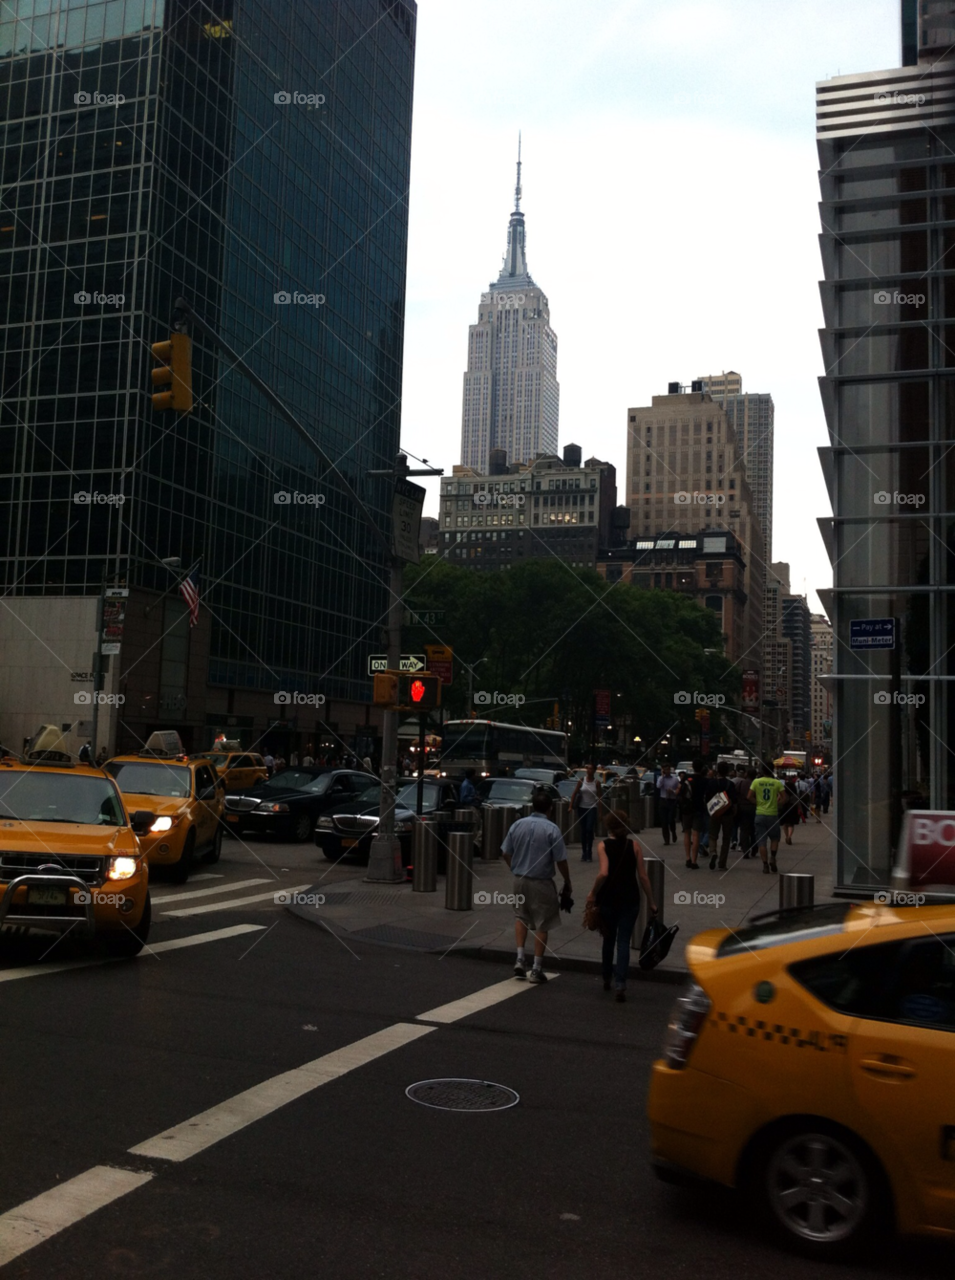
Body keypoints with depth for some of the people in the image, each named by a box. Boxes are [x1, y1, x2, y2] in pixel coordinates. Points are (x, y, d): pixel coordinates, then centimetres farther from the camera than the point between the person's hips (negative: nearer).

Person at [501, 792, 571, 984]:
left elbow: (505, 853, 5)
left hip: (519, 879, 4)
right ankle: (537, 969, 10)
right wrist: (567, 882, 3)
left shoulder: (518, 824, 0)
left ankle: (520, 958, 11)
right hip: (541, 882, -4)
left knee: (520, 917, 23)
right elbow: (560, 860, -12)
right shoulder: (552, 829, -12)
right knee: (542, 924, 7)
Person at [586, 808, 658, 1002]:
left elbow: (604, 873, -19)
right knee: (623, 941, 1)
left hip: (608, 897, 0)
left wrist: (593, 893, -6)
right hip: (630, 898, 0)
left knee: (608, 939, 19)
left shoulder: (603, 845, -6)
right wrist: (651, 901, 5)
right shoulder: (634, 845, -2)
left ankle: (607, 979, 34)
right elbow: (643, 877, -3)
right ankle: (620, 984, -13)